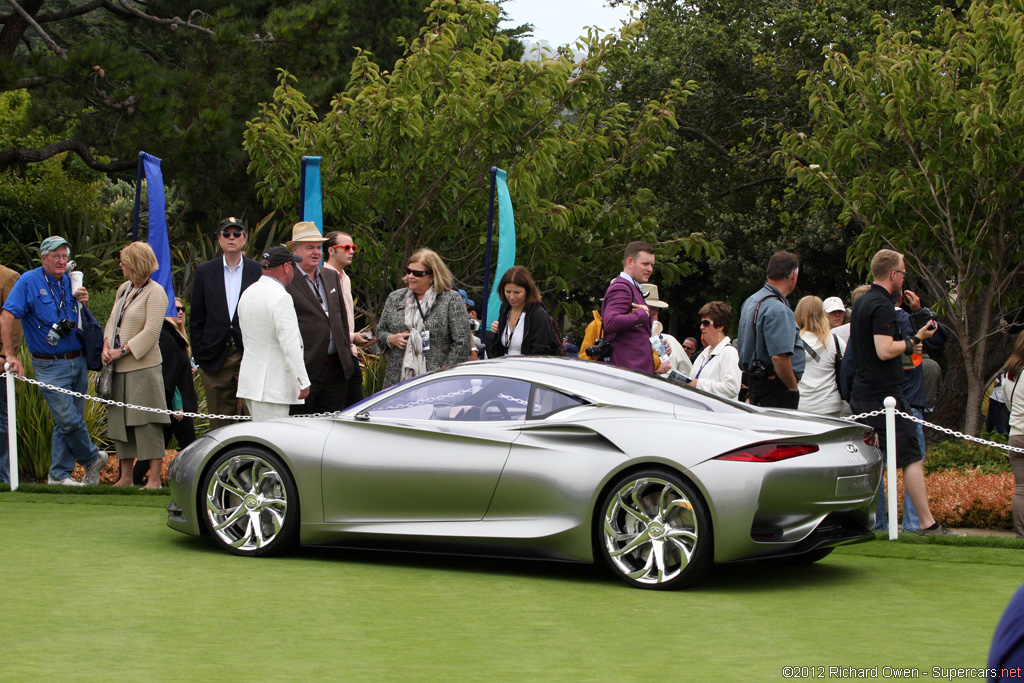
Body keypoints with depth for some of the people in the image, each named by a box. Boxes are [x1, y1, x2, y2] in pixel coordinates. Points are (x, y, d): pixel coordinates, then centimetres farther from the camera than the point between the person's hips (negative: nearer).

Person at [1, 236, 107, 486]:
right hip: (50, 366, -5)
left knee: (69, 422, 8)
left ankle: (60, 474, 17)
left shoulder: (71, 282, 11)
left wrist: (84, 304, -1)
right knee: (68, 420, -8)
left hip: (78, 361, 5)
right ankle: (93, 459, 15)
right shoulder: (28, 282, -6)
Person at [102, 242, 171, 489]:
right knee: (120, 420, 10)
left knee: (147, 424, -7)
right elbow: (112, 321, 19)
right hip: (119, 367, 8)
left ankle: (154, 478, -3)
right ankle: (125, 477, 17)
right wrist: (107, 346, 0)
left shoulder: (155, 292, -9)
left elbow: (151, 332, -15)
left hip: (143, 367, -8)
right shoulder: (124, 290, 15)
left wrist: (122, 351, -15)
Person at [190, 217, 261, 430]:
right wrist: (198, 354, 4)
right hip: (216, 360, 2)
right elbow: (197, 318, 10)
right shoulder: (205, 272, 9)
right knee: (220, 425, 4)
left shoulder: (258, 271, 5)